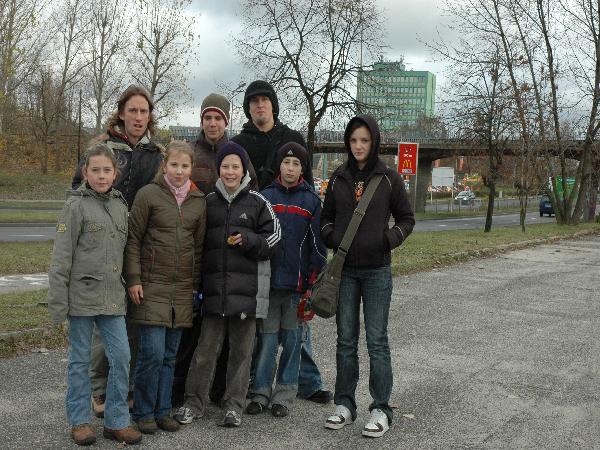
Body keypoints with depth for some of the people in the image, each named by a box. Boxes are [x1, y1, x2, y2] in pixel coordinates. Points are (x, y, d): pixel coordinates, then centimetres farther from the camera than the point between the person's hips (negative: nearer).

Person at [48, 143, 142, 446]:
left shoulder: (120, 205, 10)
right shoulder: (76, 205, -6)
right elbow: (61, 257, -8)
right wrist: (57, 302, -11)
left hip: (112, 297, 5)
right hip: (82, 294, -4)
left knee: (121, 356, 2)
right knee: (80, 360, 6)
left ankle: (116, 421, 15)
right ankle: (80, 421, 20)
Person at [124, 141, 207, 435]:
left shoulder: (198, 201, 9)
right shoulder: (149, 194, -4)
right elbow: (133, 239, -3)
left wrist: (196, 284, 12)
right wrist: (133, 279, -8)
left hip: (182, 289, 4)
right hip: (151, 286, -4)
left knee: (170, 355, 10)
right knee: (153, 353, -7)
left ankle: (162, 411, 21)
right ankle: (143, 413, 10)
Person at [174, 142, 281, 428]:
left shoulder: (256, 202, 3)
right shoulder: (208, 202, 10)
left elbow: (273, 238, 3)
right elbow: (198, 241, 15)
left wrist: (247, 240, -14)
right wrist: (197, 281, 6)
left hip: (246, 286, -1)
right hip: (214, 285, 2)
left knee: (241, 348, 6)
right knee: (206, 347, 5)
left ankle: (234, 405, 17)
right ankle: (194, 402, 17)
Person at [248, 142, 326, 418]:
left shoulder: (311, 201, 4)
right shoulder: (265, 197, 5)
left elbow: (318, 244, 3)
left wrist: (313, 283, -3)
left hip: (297, 283, 0)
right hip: (268, 281, 0)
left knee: (292, 339, 7)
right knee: (267, 339, 3)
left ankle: (284, 394, 17)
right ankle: (260, 392, 15)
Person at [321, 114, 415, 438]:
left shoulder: (388, 177, -2)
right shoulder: (339, 177, 6)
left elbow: (407, 218, 4)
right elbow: (326, 217, 16)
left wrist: (390, 239, -13)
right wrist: (330, 238, -3)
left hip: (377, 270, -3)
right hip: (345, 269, 3)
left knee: (377, 341, 0)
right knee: (345, 340, 9)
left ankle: (381, 409, 10)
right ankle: (345, 404, 20)